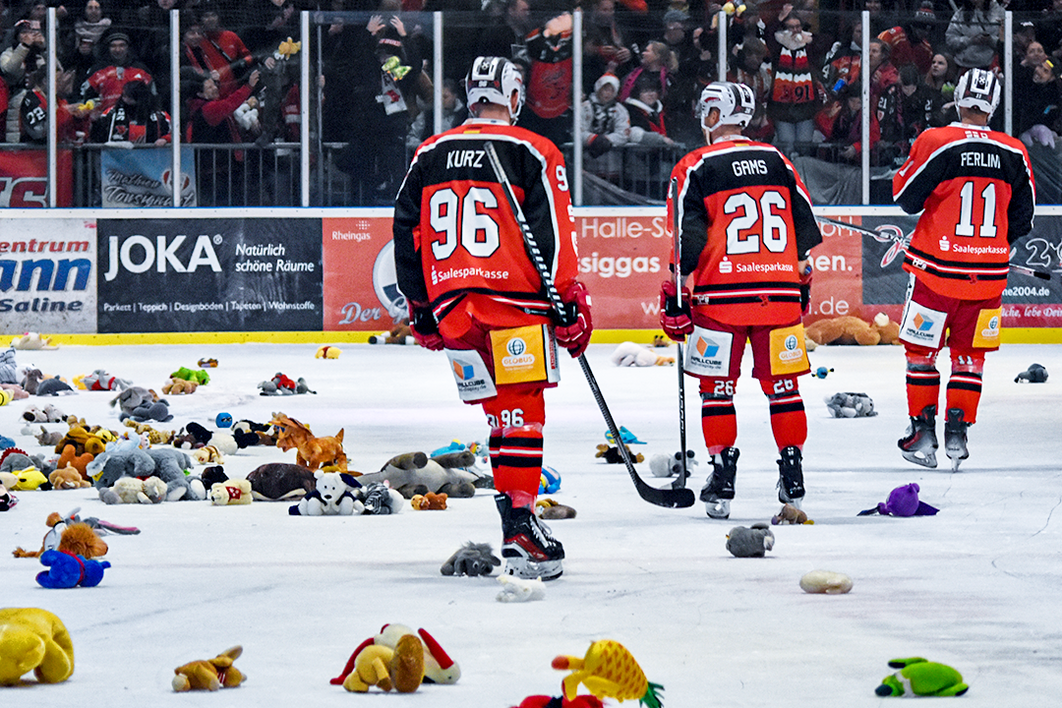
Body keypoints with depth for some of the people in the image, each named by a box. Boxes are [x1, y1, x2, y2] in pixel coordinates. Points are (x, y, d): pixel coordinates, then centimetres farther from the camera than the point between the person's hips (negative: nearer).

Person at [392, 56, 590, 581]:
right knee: (521, 413, -4)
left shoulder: (429, 155, 13)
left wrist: (420, 306, 22)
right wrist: (572, 304, -3)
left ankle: (515, 514, 10)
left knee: (501, 409, 13)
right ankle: (519, 523, -14)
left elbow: (407, 234, 15)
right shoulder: (532, 153, -1)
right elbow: (553, 235, -7)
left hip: (450, 305, 4)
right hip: (515, 301, -4)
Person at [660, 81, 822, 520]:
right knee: (782, 386, 11)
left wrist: (678, 296, -1)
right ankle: (793, 481, 12)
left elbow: (687, 241, -8)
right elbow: (803, 225, 12)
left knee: (717, 388, 6)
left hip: (721, 297, -3)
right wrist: (801, 281, 22)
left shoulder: (695, 169, -4)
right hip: (779, 294, 3)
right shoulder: (776, 161, 9)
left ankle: (722, 485, 3)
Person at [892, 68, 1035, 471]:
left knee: (921, 350, 11)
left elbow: (906, 198, -4)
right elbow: (1022, 218, 8)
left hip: (937, 269, -2)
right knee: (969, 354, 14)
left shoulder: (935, 143, -12)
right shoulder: (1014, 154, -1)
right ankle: (957, 433, 8)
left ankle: (923, 432, 10)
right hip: (988, 272, 2)